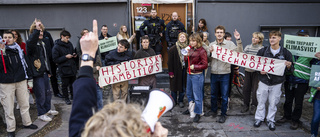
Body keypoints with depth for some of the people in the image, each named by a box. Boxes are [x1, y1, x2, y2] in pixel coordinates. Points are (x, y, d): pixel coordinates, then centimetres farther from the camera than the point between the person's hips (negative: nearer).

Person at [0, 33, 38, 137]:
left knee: (25, 104, 13)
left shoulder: (19, 50, 9)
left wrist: (28, 78, 13)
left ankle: (27, 123, 30)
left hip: (21, 81, 3)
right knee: (8, 107, 4)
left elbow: (25, 63, 14)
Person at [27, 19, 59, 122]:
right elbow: (30, 42, -40)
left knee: (48, 92, 18)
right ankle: (41, 114, 13)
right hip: (37, 73, -8)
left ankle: (47, 109, 35)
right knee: (40, 94, -1)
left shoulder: (44, 43, 14)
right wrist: (36, 29, -42)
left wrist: (49, 71, 21)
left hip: (45, 72, 8)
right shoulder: (32, 44, -12)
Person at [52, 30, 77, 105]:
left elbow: (73, 51, 23)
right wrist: (65, 57, -19)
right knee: (65, 85, 7)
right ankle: (66, 98, 23)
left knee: (73, 83, 17)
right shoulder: (56, 47, -11)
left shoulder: (69, 44, 7)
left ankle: (73, 95, 33)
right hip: (64, 69, -5)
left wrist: (74, 55, 0)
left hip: (72, 68, 5)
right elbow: (55, 59, -12)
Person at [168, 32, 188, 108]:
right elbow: (170, 61, -5)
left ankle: (180, 101, 26)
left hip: (184, 70, 2)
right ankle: (173, 101, 24)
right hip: (176, 71, -2)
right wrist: (171, 72, -9)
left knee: (183, 87, 8)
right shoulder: (173, 49, -4)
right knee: (174, 86, 8)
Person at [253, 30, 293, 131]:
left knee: (273, 103, 11)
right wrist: (260, 70, -13)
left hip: (277, 82, 0)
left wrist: (289, 66, -21)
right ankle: (259, 118, 27)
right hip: (264, 81, 1)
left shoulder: (286, 53, -4)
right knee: (261, 101, 10)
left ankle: (270, 120, 28)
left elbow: (290, 70, 1)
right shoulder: (263, 51, -3)